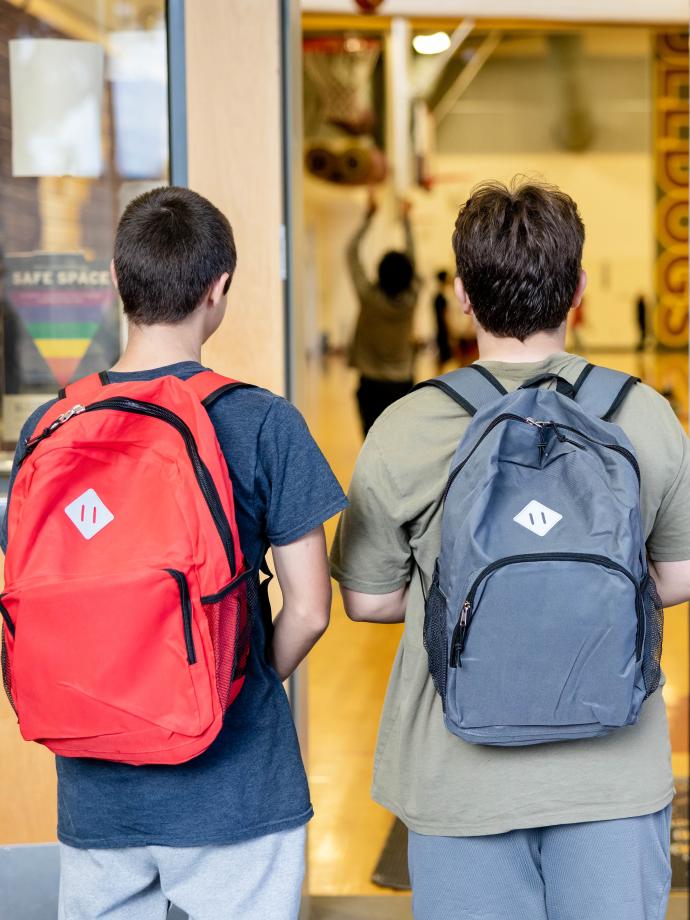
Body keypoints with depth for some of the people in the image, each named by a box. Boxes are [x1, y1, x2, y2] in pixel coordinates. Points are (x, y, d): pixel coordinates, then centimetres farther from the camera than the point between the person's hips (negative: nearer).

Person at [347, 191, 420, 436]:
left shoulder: (369, 297, -13)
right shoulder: (411, 299, -5)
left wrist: (368, 218, 2)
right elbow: (411, 260, 11)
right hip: (403, 384, 3)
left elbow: (352, 253, -4)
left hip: (372, 384, -3)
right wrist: (405, 221, 20)